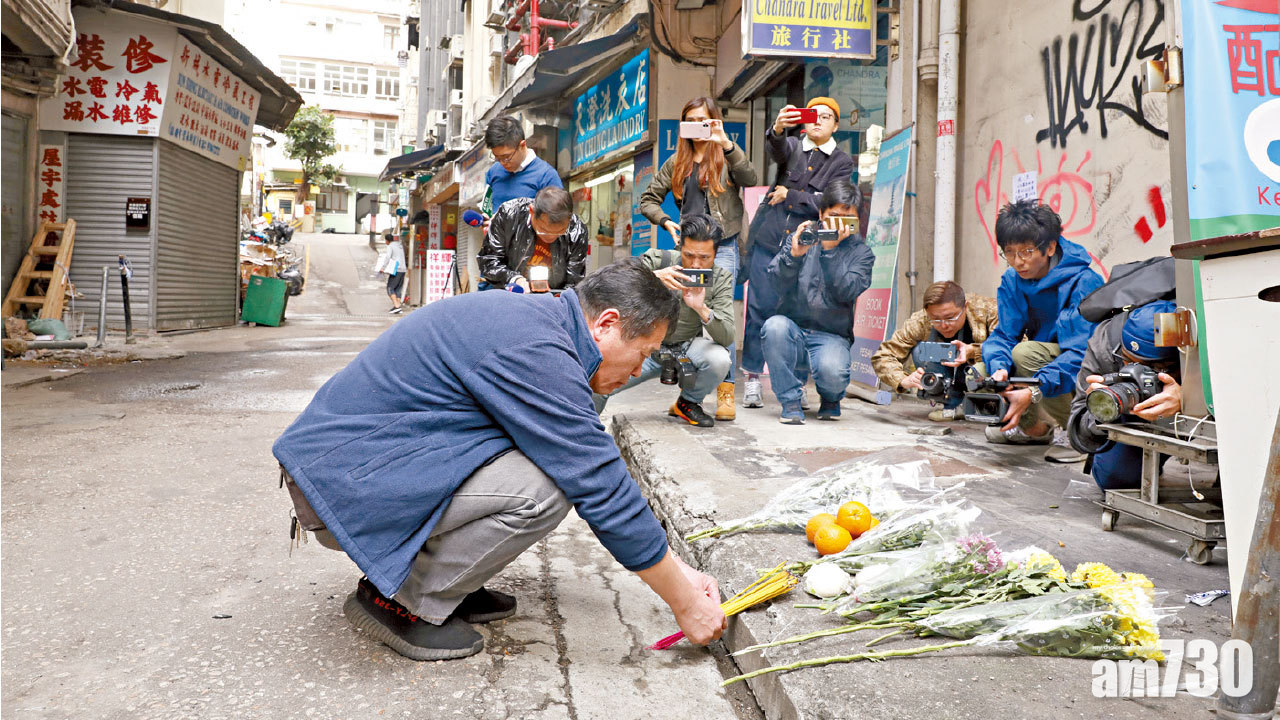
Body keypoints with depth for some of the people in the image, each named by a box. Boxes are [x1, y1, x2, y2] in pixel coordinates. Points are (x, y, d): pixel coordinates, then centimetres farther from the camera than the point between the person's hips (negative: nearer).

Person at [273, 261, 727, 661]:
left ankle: (444, 580, 11)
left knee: (556, 456, 6)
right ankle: (401, 603, -4)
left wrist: (677, 569, 14)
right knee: (543, 489, -23)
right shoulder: (537, 352, -23)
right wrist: (685, 603, -9)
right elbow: (603, 489, -21)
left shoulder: (533, 317, 9)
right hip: (342, 484, -10)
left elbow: (597, 469, 15)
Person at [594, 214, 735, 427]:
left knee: (720, 359, -31)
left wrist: (702, 309, -39)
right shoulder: (656, 260, -14)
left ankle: (688, 402, 4)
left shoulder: (721, 280, -9)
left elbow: (727, 338, -19)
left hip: (687, 346, 1)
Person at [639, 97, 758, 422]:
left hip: (723, 246, -4)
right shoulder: (677, 162, 16)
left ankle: (725, 391, -9)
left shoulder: (726, 156, 5)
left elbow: (750, 178, -16)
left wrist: (726, 143, -22)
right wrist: (665, 221, 0)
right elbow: (648, 198, 18)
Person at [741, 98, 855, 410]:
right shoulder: (791, 147, 11)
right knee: (760, 308, -2)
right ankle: (753, 378, 6)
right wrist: (778, 129, -36)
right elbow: (776, 148, -15)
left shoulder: (842, 162, 7)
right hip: (769, 240, 1)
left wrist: (789, 194, -5)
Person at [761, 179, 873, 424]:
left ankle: (831, 398, 9)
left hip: (832, 337, -1)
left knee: (833, 372, -33)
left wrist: (830, 250, -18)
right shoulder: (802, 237, 6)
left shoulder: (861, 252, 5)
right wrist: (794, 254, -23)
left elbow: (847, 292, -12)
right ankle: (791, 402, -14)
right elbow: (777, 282, -6)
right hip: (792, 331, 1)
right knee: (775, 326, -33)